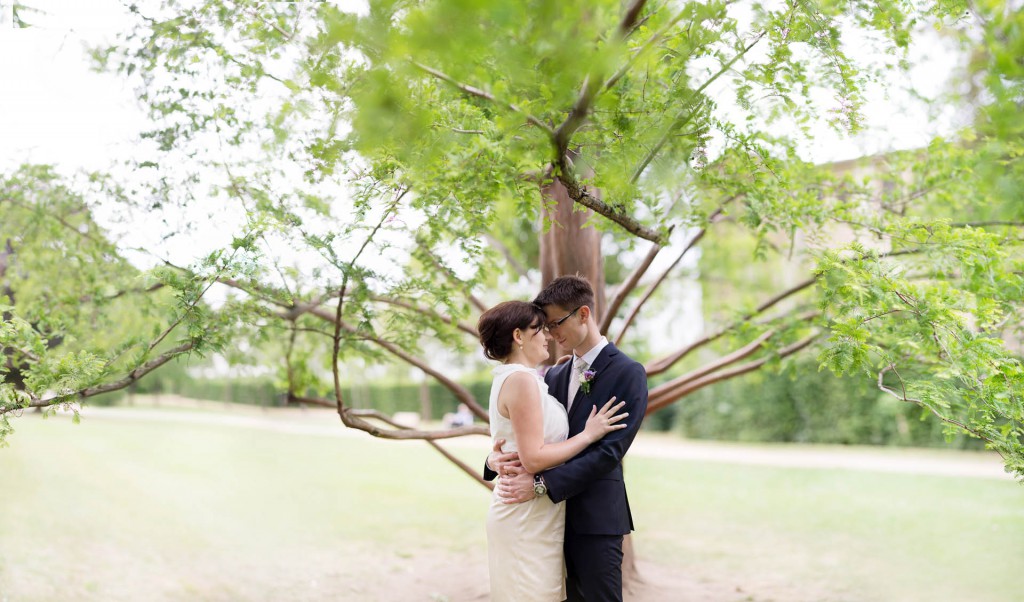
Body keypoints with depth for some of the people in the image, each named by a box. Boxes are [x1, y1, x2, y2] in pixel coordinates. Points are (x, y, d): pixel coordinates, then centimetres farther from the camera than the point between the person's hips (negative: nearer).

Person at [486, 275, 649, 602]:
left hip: (596, 516, -6)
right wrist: (497, 458, -13)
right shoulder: (554, 376, 14)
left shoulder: (627, 373, -8)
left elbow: (610, 450, -17)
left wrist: (542, 484, -22)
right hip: (557, 514, 6)